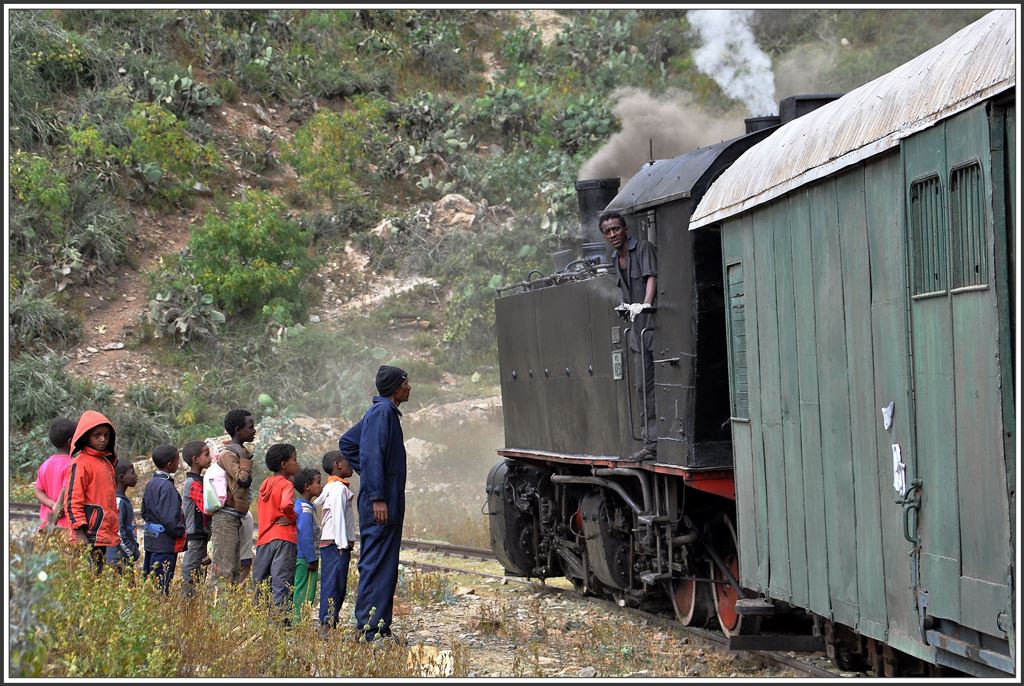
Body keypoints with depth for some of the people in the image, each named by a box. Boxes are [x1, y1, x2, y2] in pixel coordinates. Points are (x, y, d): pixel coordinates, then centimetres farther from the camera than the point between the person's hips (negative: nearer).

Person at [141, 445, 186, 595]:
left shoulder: (151, 484, 11)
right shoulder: (167, 486, -18)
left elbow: (145, 512, 19)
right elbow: (169, 518, -21)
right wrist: (180, 532, -8)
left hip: (150, 539, 10)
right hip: (165, 543, -10)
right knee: (162, 587, -7)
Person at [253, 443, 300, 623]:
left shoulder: (265, 483, 16)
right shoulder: (286, 484, -8)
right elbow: (286, 505, -26)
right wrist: (293, 518, -7)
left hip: (264, 538, 7)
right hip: (283, 537, -7)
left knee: (260, 581, 11)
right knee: (282, 579, -9)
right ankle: (281, 614, -14)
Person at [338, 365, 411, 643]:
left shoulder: (384, 411, 18)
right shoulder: (382, 412, -13)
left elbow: (347, 442, 29)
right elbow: (371, 455, -21)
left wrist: (366, 473, 23)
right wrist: (377, 497, -24)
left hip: (387, 502, 10)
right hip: (381, 502, -10)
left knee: (385, 565, 12)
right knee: (377, 566, -10)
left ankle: (381, 628, 15)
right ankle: (369, 630, -10)